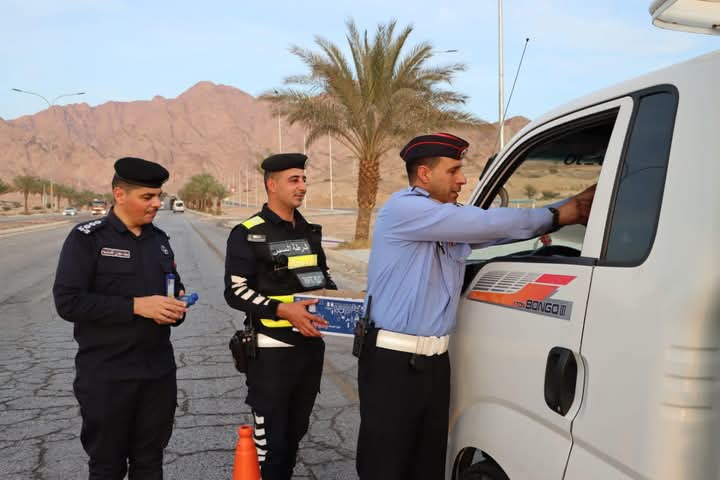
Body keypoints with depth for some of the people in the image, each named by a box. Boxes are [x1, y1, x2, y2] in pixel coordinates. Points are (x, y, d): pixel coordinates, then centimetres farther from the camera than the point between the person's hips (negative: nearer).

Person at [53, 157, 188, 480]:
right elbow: (67, 302, -17)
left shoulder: (159, 239, 9)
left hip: (159, 371, 5)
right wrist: (136, 306, -22)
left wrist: (177, 306, -3)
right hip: (106, 376, -5)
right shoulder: (87, 238, -8)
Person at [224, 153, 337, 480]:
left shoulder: (309, 231, 12)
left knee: (296, 430, 20)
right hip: (272, 350, -6)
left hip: (311, 345, 7)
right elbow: (235, 291, -14)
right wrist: (282, 309, -26)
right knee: (270, 436, 3)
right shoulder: (248, 234, -9)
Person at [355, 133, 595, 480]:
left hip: (435, 360, 9)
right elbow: (488, 224, -18)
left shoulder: (454, 221, 14)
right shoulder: (403, 209, -14)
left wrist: (573, 206, -1)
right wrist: (556, 216, -9)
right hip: (393, 362, -8)